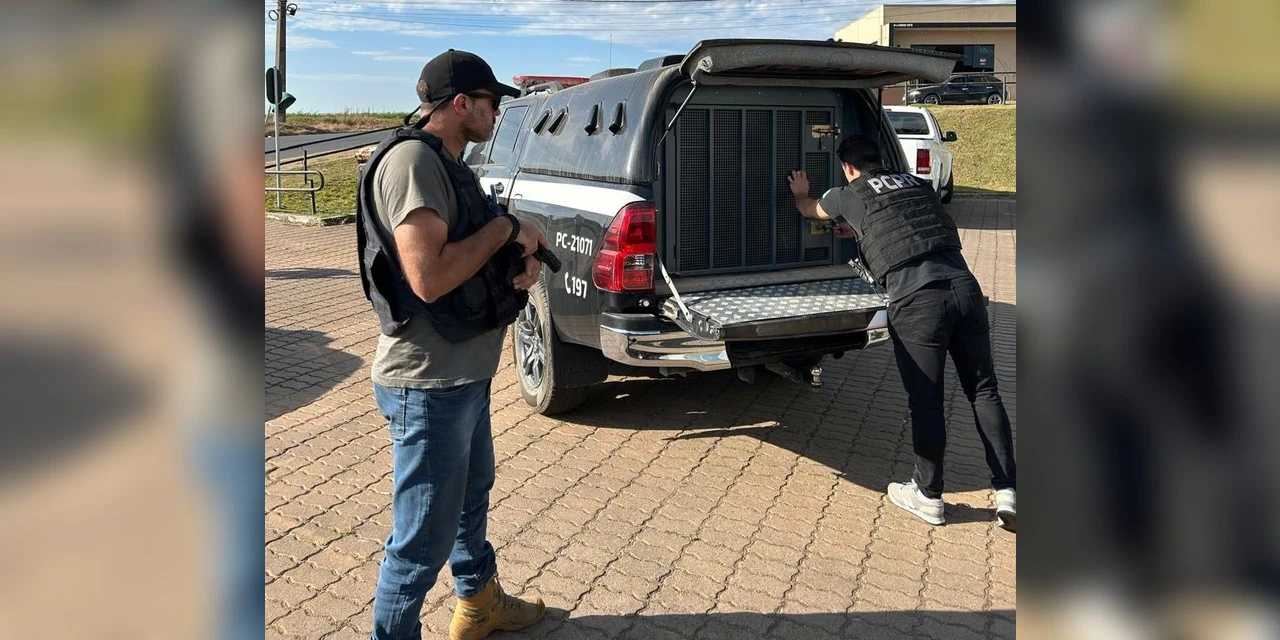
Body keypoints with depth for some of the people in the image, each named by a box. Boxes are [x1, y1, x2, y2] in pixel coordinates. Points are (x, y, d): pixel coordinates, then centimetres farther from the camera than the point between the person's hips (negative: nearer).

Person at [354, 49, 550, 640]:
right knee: (425, 536, 1)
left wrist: (520, 260, -2)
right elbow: (428, 276, -31)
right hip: (430, 383, -11)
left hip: (465, 374, 11)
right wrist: (505, 230, -18)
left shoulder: (447, 165, 13)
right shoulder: (412, 159, -20)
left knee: (472, 497, 27)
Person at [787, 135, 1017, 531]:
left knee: (925, 401, 5)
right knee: (983, 391, 11)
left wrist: (800, 193, 56)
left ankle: (928, 497, 19)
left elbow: (810, 209, 34)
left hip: (916, 300, -4)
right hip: (963, 286, 5)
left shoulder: (850, 196, 11)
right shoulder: (918, 184, 22)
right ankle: (1007, 492, 10)